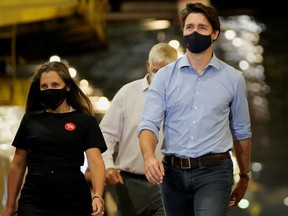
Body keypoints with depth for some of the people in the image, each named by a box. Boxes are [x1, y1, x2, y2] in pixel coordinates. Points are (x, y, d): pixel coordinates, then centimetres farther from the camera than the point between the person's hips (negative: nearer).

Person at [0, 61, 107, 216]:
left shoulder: (85, 121, 1)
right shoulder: (31, 119, 8)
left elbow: (95, 161, -11)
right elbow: (17, 165, 13)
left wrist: (97, 196, -27)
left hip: (73, 203, -1)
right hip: (33, 202, 1)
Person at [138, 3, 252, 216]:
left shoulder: (233, 78, 4)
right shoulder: (165, 76, 4)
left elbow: (241, 132, 13)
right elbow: (149, 124, -5)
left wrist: (244, 177, 18)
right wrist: (149, 157, -25)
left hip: (213, 173, -2)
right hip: (172, 172, 2)